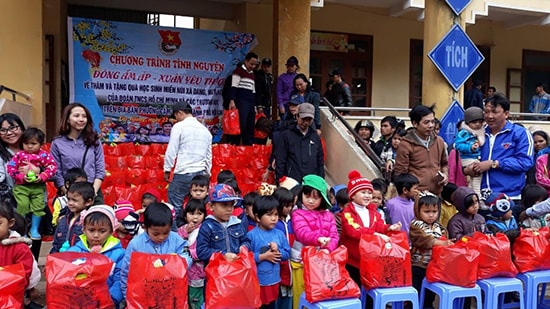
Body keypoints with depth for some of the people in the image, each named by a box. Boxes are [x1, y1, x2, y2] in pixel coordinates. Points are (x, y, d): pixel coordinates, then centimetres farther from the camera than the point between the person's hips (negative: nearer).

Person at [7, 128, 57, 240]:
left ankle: (34, 230, 17)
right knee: (22, 205, -12)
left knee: (38, 206, 0)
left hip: (38, 186, 1)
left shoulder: (44, 155, -1)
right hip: (21, 186, -1)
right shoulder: (19, 155, 0)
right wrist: (21, 177, -16)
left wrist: (42, 177, -17)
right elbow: (11, 168, -2)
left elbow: (52, 167, -5)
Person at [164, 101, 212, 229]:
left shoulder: (179, 126, -4)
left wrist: (167, 170, 2)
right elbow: (209, 156, 19)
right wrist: (207, 173, 26)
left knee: (175, 208, -1)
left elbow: (171, 151, -7)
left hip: (183, 173, -6)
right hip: (200, 174, 6)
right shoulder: (205, 130, 15)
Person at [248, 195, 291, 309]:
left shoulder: (279, 234, 2)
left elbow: (287, 253, 6)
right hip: (256, 282, -5)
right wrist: (263, 256, -17)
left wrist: (278, 251, -13)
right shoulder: (252, 235, -13)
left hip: (274, 280, 5)